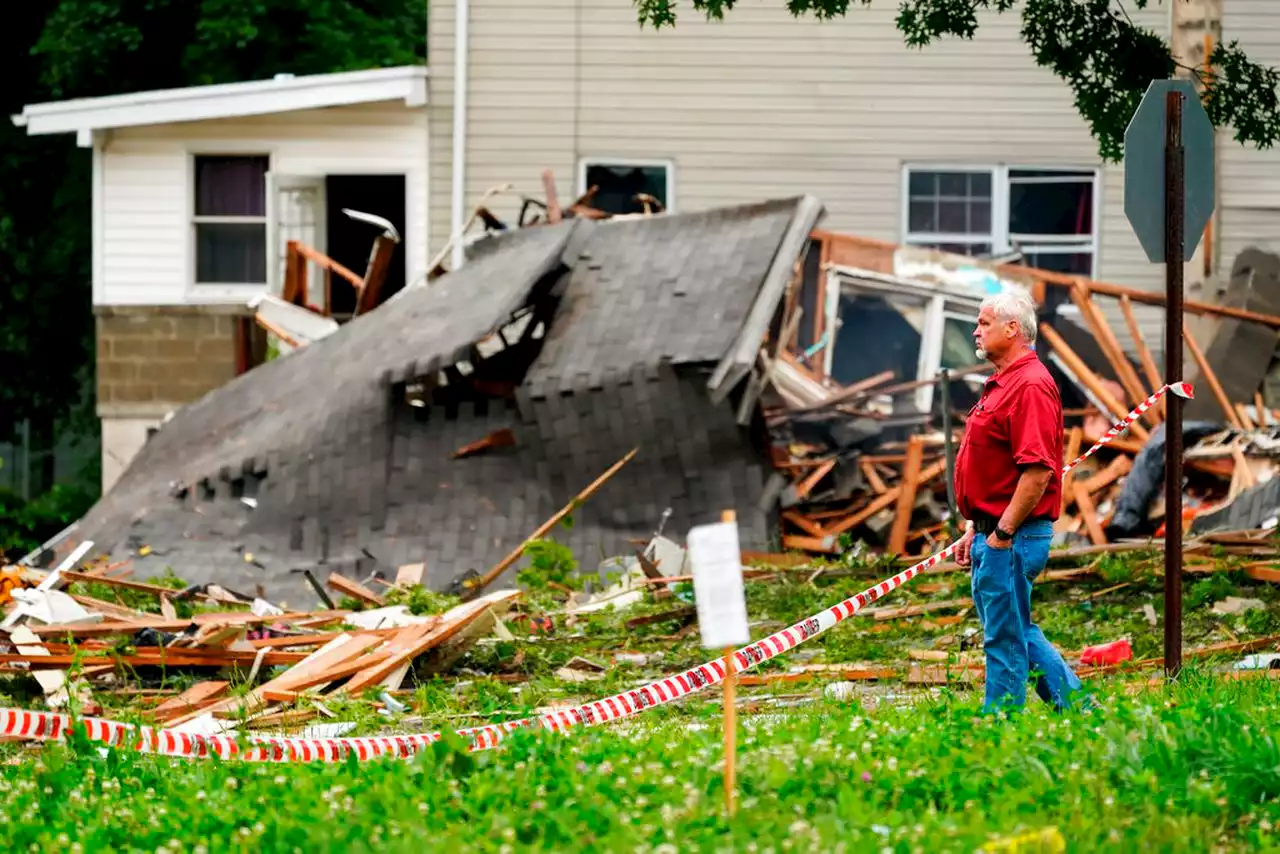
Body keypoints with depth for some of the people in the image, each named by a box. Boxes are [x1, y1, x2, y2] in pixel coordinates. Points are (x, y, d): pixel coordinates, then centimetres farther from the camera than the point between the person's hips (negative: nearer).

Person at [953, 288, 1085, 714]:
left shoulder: (1030, 385, -17)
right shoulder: (1001, 384, 17)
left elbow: (1037, 470, -24)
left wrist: (1003, 532, -21)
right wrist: (976, 529, 21)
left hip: (1011, 538, -11)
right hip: (993, 532, 11)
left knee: (1005, 637, -4)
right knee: (1017, 630, 17)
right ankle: (1076, 707, 22)